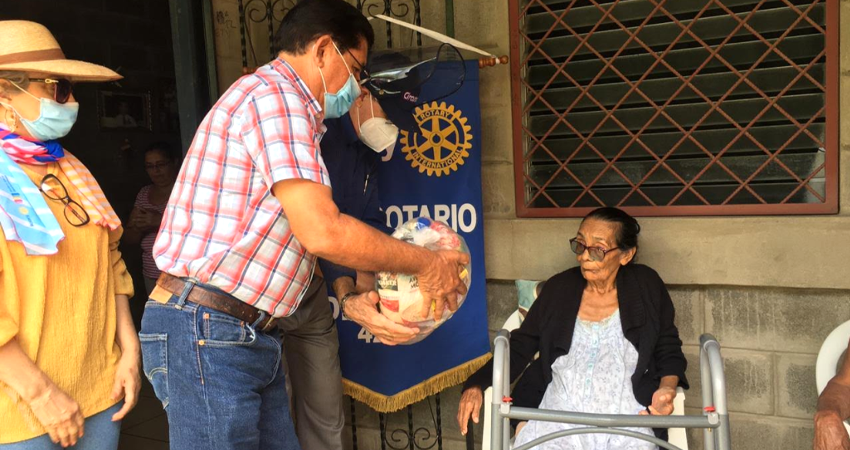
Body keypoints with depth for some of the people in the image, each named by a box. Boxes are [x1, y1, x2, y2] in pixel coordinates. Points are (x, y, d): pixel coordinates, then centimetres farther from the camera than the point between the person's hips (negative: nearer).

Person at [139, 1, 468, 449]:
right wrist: (426, 263, -10)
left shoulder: (283, 102, 19)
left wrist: (347, 303, 13)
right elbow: (323, 233, -22)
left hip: (246, 335, 10)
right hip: (206, 332, -10)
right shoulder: (274, 93, -12)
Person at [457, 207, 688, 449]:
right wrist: (477, 385, -6)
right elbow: (520, 345, 8)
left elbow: (668, 350, 11)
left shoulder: (646, 286, 4)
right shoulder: (558, 288, 7)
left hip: (627, 424, 0)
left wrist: (667, 388, -10)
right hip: (556, 418, 1)